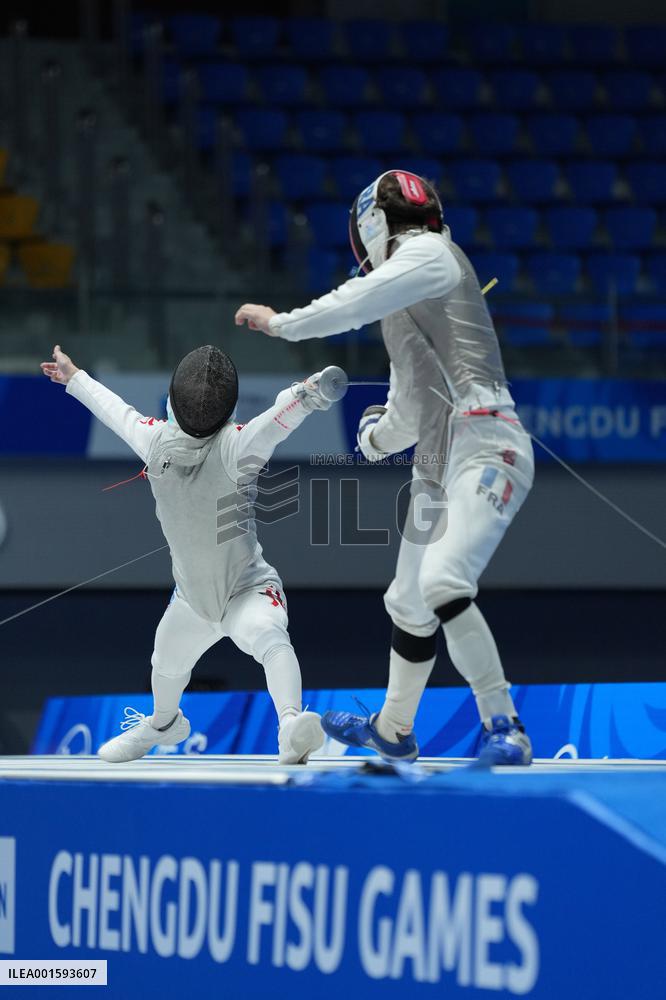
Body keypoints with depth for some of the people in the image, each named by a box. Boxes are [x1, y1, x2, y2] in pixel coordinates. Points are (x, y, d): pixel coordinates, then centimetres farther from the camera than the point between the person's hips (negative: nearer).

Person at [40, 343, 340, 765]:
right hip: (193, 595, 7)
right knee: (167, 663, 32)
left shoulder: (235, 445, -30)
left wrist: (307, 394, -73)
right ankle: (164, 725, 64)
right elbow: (118, 412, 7)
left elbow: (276, 421, -51)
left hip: (247, 590, -7)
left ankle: (292, 731, -58)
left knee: (270, 638, -39)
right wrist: (75, 378, 24)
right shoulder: (157, 441, -14)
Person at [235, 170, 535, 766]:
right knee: (409, 605, 21)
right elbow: (405, 414, 30)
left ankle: (505, 730, -22)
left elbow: (357, 302, -14)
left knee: (443, 586, -27)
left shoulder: (429, 252, -1)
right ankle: (394, 730, 39)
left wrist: (281, 323, -4)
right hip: (438, 466, 10)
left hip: (485, 450, -10)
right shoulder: (401, 311, 24)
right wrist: (379, 434, 12)